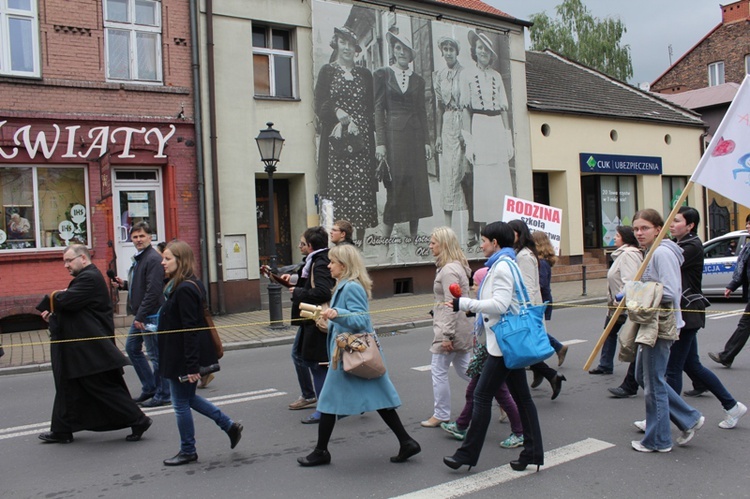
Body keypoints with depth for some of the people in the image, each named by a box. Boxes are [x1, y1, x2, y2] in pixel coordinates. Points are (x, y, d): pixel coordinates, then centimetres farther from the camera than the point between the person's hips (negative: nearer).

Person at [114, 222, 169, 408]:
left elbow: (153, 291, -23)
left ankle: (163, 395, 10)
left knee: (156, 355, -2)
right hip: (140, 316, 11)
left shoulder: (153, 259, -17)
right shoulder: (138, 258, 14)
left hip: (151, 316, -10)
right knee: (132, 348, 18)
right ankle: (150, 387, 28)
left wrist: (140, 316, -22)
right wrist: (124, 284, 6)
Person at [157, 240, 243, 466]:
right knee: (187, 398, 21)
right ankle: (230, 426, 26)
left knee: (181, 403, 5)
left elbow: (190, 330, -24)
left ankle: (188, 451, 21)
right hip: (181, 356, 10)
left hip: (183, 356, -10)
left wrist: (192, 366, -23)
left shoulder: (184, 290, -22)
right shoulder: (189, 285, 9)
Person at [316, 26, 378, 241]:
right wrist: (338, 113, -18)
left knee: (362, 186, -4)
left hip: (361, 140, 3)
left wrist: (355, 122, -2)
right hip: (335, 141, -2)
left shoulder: (365, 74, 18)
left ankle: (360, 242, 0)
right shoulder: (327, 72, 10)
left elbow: (371, 109, 14)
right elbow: (320, 105, 0)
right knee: (337, 184, -10)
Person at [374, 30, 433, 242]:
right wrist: (380, 142, -9)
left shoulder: (418, 80, 15)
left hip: (415, 136, 4)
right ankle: (386, 237, -2)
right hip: (393, 134, -4)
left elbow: (422, 111, 14)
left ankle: (414, 238, 7)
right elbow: (378, 109, -1)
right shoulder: (383, 75, 4)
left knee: (417, 185, 1)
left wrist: (426, 141, 6)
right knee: (395, 185, -7)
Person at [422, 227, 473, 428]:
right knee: (464, 369, 16)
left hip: (451, 327, -10)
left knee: (439, 371, 2)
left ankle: (441, 415, 12)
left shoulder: (449, 270, -18)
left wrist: (446, 335, -21)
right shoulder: (457, 266, 14)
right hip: (461, 328, 10)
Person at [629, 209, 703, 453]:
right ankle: (689, 419, 25)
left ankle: (657, 440, 15)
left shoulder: (662, 253, -17)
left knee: (653, 383, 0)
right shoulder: (651, 253, 14)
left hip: (661, 325, -11)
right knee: (643, 376, 17)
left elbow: (670, 292, -23)